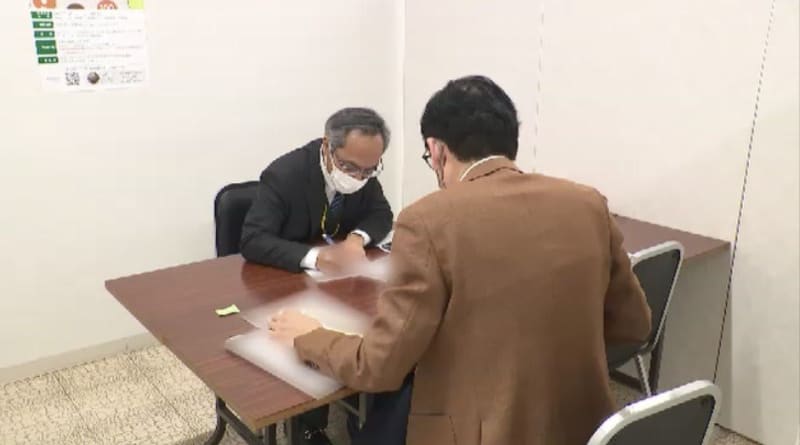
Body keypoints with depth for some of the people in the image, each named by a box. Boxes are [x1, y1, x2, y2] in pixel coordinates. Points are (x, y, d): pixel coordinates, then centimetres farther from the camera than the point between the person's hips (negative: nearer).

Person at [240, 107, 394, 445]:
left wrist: (358, 237, -23)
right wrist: (316, 257, -44)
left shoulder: (363, 170, -10)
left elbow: (382, 215, 0)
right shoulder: (284, 175, -26)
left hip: (340, 275, 5)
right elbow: (252, 240, -31)